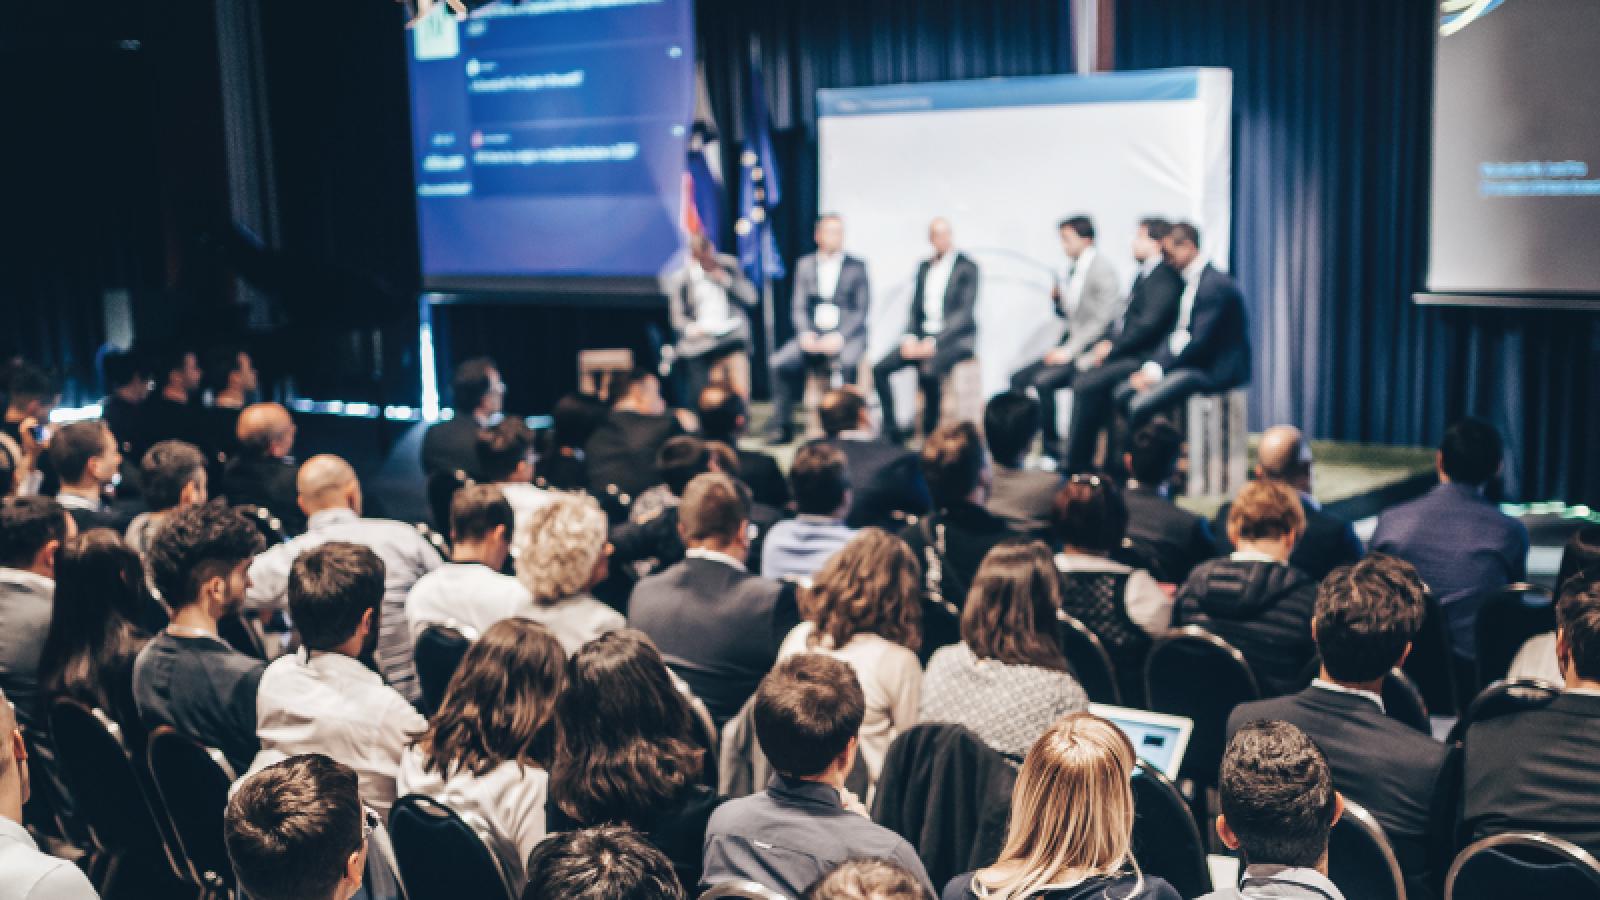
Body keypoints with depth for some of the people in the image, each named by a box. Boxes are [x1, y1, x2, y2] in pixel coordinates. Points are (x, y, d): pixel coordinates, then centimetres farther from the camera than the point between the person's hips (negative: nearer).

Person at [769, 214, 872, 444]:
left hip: (847, 334, -3)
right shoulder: (805, 265, 13)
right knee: (780, 363, -22)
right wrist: (806, 334, -9)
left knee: (846, 363, -36)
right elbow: (798, 307, 10)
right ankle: (782, 429, -14)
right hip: (813, 333, 3)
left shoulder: (856, 266, 5)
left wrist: (839, 336, -15)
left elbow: (862, 309, -1)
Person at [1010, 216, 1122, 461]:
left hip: (1091, 350, -9)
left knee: (1042, 381, -26)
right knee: (1019, 379, -4)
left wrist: (1068, 351, -20)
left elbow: (1103, 320, -18)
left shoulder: (1103, 270, -13)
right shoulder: (1073, 268, 12)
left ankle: (1053, 447, -13)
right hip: (1069, 345, 9)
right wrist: (1057, 297, -1)